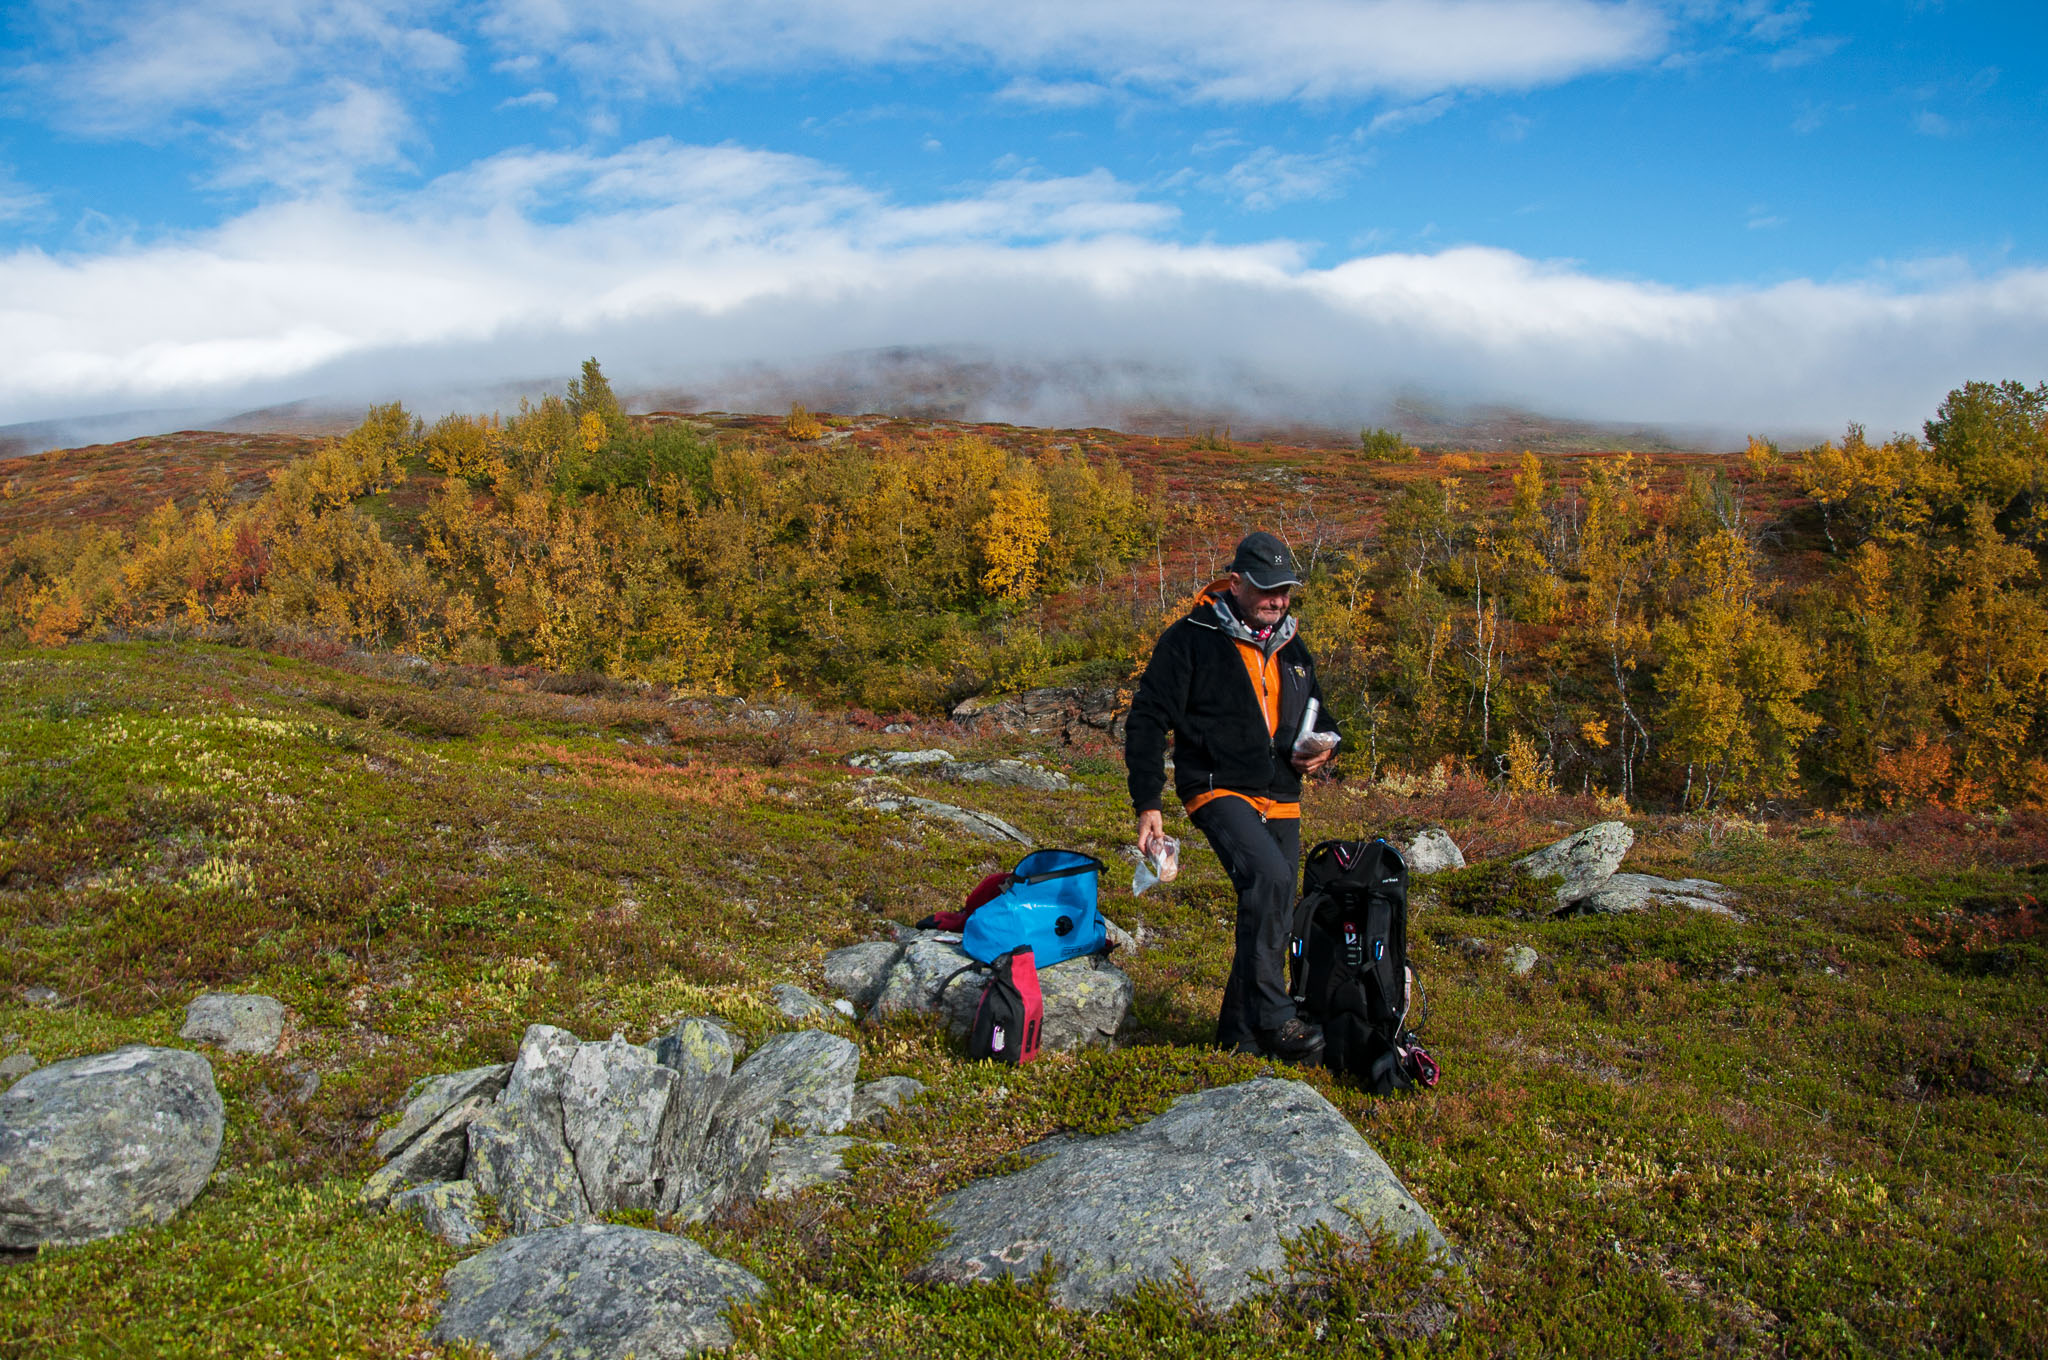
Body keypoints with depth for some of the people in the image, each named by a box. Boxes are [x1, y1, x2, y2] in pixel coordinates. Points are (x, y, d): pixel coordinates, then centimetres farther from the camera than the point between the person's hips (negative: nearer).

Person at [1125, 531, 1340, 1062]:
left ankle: (1240, 1032, 23)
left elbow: (1318, 715, 27)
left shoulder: (1291, 648, 13)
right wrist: (1147, 804, -13)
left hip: (1280, 800, 7)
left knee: (1273, 917, 8)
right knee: (1270, 877, -30)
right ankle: (1273, 1016, -22)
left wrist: (1323, 747, 2)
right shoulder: (1190, 639, -6)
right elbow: (1147, 721, -7)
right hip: (1219, 789, -7)